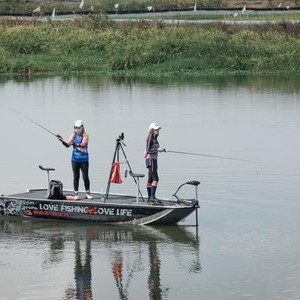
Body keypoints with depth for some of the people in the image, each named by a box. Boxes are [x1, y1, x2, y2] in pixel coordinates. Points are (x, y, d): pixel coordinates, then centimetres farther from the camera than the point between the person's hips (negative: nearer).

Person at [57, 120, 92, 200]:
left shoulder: (85, 135, -5)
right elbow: (68, 144, 1)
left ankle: (87, 193, 10)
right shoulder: (74, 135, 6)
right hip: (75, 159, 3)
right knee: (76, 177, 3)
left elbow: (83, 144, -21)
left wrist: (76, 144, -37)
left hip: (84, 160, -3)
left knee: (85, 177, -1)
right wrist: (62, 141, -16)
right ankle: (75, 194, 7)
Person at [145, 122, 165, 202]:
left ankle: (150, 198, 12)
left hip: (154, 160, 10)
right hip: (151, 160, -10)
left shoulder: (154, 139, 14)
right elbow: (148, 150, -19)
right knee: (155, 179, -17)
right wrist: (159, 150, -26)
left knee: (150, 180, 10)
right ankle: (152, 196, -22)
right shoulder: (150, 139, -12)